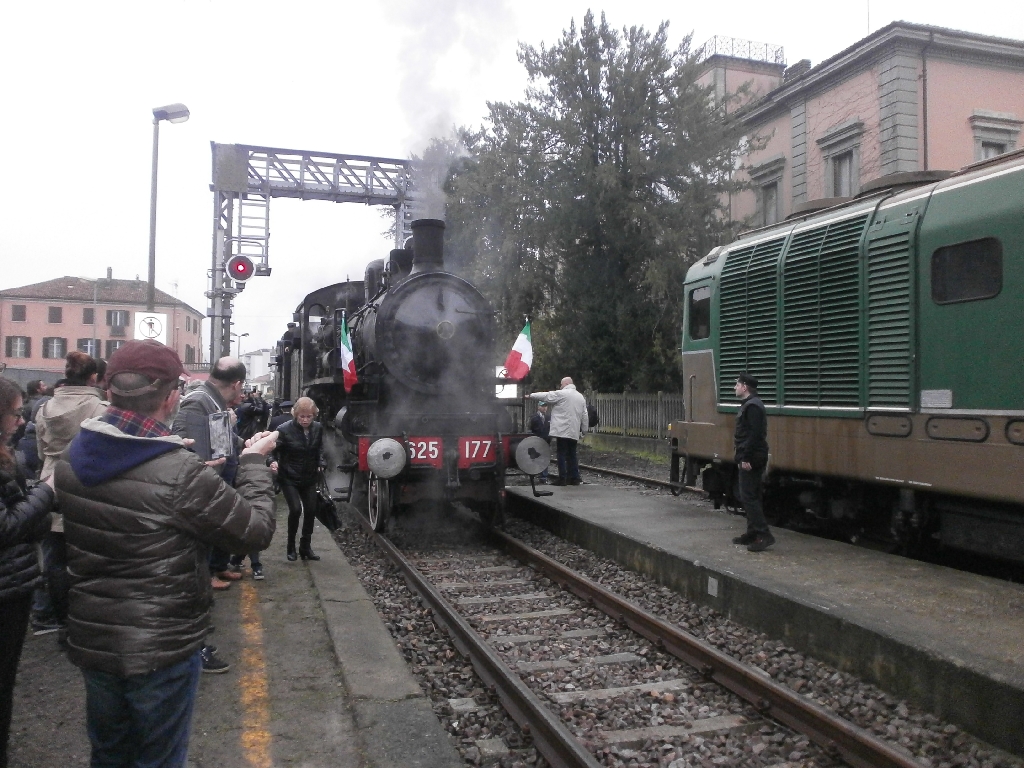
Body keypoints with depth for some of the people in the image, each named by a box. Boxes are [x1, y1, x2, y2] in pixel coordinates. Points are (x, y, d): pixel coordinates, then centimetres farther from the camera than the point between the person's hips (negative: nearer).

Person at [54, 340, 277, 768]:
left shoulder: (72, 458, -6)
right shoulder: (181, 473, -28)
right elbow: (257, 530, -19)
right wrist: (254, 463, -7)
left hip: (91, 640, 6)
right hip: (162, 649, -6)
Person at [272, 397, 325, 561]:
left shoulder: (318, 428, -5)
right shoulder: (284, 429, -18)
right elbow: (274, 449, -14)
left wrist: (321, 462, -5)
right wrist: (274, 461, -33)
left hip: (309, 478, 5)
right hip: (289, 478, -5)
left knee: (310, 510, 7)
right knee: (295, 509, -14)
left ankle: (305, 547, 24)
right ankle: (291, 547, 7)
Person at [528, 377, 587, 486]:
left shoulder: (561, 394, -6)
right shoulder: (581, 397, 15)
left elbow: (545, 396, -2)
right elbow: (584, 416, 13)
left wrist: (530, 396, 10)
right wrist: (583, 430, 17)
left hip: (562, 431, -6)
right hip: (574, 432, 6)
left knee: (562, 454, -3)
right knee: (572, 454, 11)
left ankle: (562, 478, -4)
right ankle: (574, 478, 11)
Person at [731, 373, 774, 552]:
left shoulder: (752, 406, -15)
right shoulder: (749, 404, 17)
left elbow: (754, 434, -23)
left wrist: (746, 458, -24)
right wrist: (743, 457, 19)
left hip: (751, 459, -11)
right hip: (749, 458, 11)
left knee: (748, 497, -10)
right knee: (749, 496, 14)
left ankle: (764, 535, -10)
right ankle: (752, 533, 19)